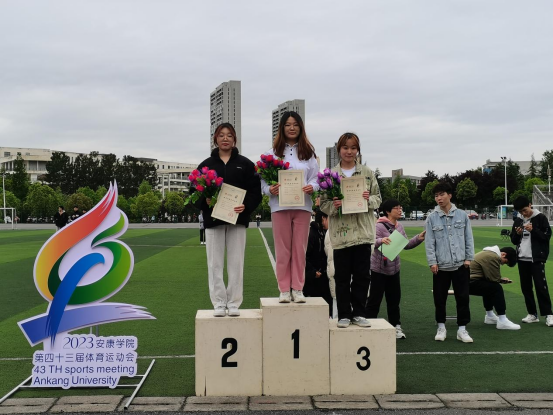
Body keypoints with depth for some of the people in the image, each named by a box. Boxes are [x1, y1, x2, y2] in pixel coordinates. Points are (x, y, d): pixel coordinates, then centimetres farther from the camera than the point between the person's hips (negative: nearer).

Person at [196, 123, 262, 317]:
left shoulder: (245, 164, 8)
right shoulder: (206, 165, 8)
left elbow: (255, 190, 2)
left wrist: (246, 206, -14)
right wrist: (205, 201, -13)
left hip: (237, 219, 0)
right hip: (213, 219, 1)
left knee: (236, 263, 2)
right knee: (215, 264, 2)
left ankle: (234, 303, 11)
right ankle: (219, 304, 10)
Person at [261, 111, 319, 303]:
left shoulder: (308, 152, 11)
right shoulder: (273, 152, 7)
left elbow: (316, 179, 6)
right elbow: (263, 179, 2)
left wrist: (312, 187, -15)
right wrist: (270, 189, -18)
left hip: (303, 206, 1)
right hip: (280, 206, -1)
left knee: (300, 249, 4)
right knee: (282, 250, 3)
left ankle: (298, 289, 12)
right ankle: (284, 289, 9)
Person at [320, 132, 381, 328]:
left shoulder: (368, 173, 7)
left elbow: (378, 198, 10)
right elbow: (323, 203, 3)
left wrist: (369, 199, -11)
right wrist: (334, 205, -17)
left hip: (363, 231, 2)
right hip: (341, 233, -1)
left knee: (362, 275, 6)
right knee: (342, 276, 5)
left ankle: (358, 313, 18)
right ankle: (344, 315, 15)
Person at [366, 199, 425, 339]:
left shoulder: (399, 226, 8)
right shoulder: (379, 226, -15)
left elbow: (406, 244, 12)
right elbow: (372, 242, -23)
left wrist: (418, 238, -1)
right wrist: (380, 240, -43)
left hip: (394, 268, 7)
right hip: (378, 268, -7)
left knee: (394, 298, 13)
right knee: (375, 299, -1)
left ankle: (396, 326, 22)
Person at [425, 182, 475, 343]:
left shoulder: (462, 215, 3)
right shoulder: (432, 218, 1)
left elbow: (468, 238, 5)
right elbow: (430, 242, -1)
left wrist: (469, 258, -1)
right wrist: (432, 262, -7)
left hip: (461, 265, 0)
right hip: (441, 266, 0)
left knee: (463, 297, 3)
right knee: (440, 298, 8)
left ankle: (462, 329, 14)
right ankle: (441, 327, 23)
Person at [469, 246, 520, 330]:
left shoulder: (488, 253, 17)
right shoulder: (493, 257, -17)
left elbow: (490, 276, 21)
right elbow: (494, 279, -17)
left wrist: (501, 279, 6)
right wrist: (502, 280, 4)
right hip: (470, 283, -11)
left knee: (488, 286, 31)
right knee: (496, 288, -16)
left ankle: (489, 316, 37)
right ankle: (502, 321, -15)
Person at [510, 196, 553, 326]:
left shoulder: (540, 218, -3)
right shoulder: (518, 221, 11)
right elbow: (513, 241, 14)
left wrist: (533, 230, -19)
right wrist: (517, 234, -7)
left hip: (537, 259, -5)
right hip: (522, 259, 5)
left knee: (541, 286, -7)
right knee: (526, 287, 6)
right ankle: (532, 314, 14)